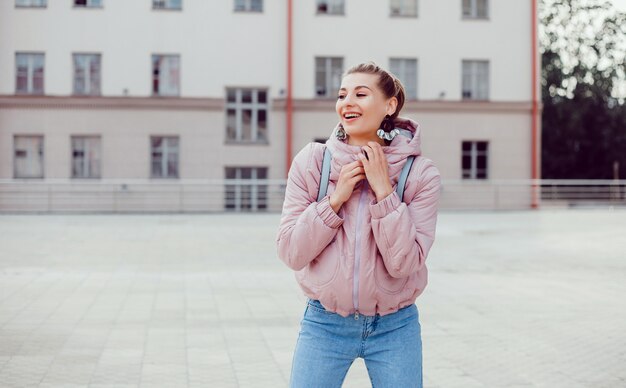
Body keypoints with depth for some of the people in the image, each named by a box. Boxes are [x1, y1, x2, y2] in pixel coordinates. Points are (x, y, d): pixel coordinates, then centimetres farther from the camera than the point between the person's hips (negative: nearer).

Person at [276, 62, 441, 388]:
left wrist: (383, 191, -19)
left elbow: (404, 263, -15)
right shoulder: (310, 162, -6)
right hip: (324, 325, 1)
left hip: (395, 328, 0)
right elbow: (290, 253, -8)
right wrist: (336, 198, -17)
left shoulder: (420, 174, -9)